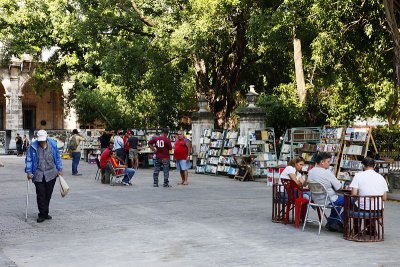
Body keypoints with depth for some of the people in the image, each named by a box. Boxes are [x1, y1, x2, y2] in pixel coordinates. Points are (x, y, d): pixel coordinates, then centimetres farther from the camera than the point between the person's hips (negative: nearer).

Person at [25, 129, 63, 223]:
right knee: (41, 194, -6)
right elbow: (29, 160, 1)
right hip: (38, 175, -2)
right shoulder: (33, 147, -5)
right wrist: (29, 171, -7)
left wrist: (59, 169, 8)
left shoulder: (53, 144, 0)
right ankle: (42, 214, 2)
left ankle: (45, 212, 22)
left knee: (48, 194, 8)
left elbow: (57, 158, 10)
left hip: (51, 174, 2)